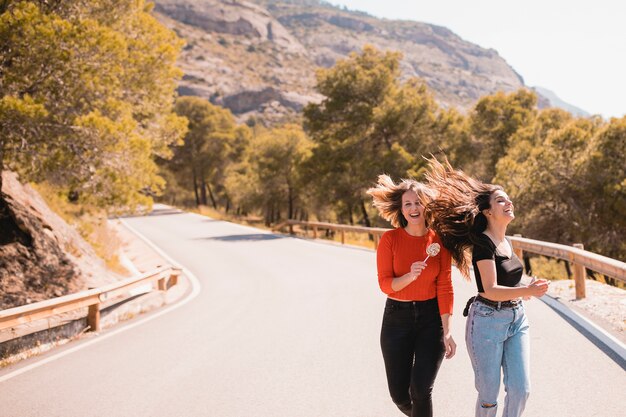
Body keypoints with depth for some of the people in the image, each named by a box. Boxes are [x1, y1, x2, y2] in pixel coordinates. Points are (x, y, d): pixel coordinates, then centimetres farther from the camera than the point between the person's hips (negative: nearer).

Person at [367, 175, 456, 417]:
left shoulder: (439, 241, -5)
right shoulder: (390, 239, -8)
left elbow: (444, 287, -6)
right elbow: (385, 284, -9)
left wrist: (447, 332, -10)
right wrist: (410, 276, -29)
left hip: (431, 317, 0)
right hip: (397, 318, 1)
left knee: (421, 390, -10)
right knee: (399, 395, 7)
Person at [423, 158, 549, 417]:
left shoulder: (505, 241, 9)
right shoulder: (483, 242, -16)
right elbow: (490, 290, -24)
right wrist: (528, 291, -35)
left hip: (516, 319, 7)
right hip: (487, 321, -7)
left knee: (520, 389, 2)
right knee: (489, 394, 3)